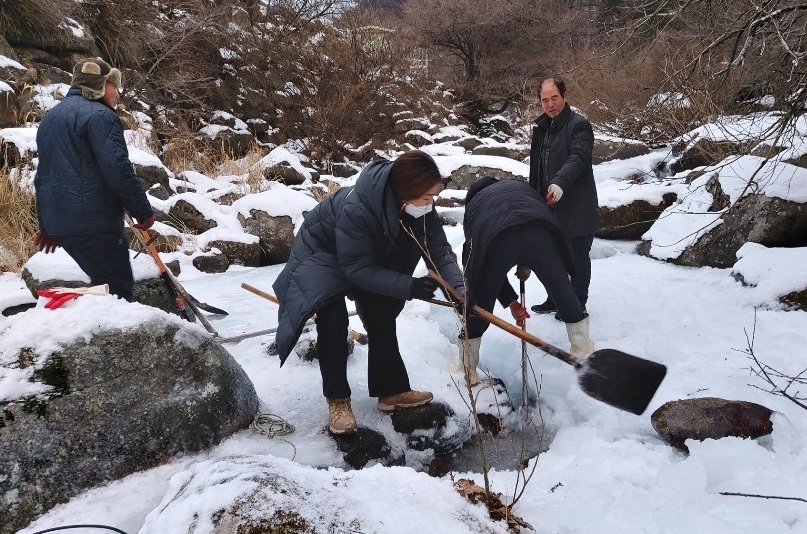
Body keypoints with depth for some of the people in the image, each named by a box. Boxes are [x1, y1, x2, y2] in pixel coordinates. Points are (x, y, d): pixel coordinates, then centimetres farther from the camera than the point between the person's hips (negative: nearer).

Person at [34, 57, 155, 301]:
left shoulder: (50, 118, 23)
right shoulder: (99, 114, -8)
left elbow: (44, 173, 26)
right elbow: (117, 169, -19)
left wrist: (47, 224, 30)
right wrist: (143, 211, -12)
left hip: (59, 220, 10)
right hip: (93, 221, -9)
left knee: (104, 285, 17)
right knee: (118, 290, -7)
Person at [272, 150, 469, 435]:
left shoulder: (421, 208, -24)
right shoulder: (356, 209, -42)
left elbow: (439, 249, -20)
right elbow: (358, 269, -36)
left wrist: (458, 286, -36)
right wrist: (409, 286, -42)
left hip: (373, 256, 6)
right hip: (323, 253, -6)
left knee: (382, 320, 7)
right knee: (333, 321, -21)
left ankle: (391, 390, 21)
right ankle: (337, 400, -6)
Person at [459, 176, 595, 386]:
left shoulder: (472, 206, 40)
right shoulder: (520, 185, 45)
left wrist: (510, 300, 40)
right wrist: (528, 264, 38)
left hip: (496, 237, -1)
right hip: (538, 230, 1)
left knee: (480, 304, 17)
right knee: (562, 290, 23)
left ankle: (469, 373, 25)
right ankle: (584, 351, 39)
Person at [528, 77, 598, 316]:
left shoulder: (579, 125, -11)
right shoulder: (541, 127, 12)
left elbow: (578, 158, -27)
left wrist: (560, 182, -43)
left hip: (577, 208, -7)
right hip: (549, 205, 8)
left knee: (577, 257, 4)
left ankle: (577, 304, 16)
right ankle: (556, 299, 32)